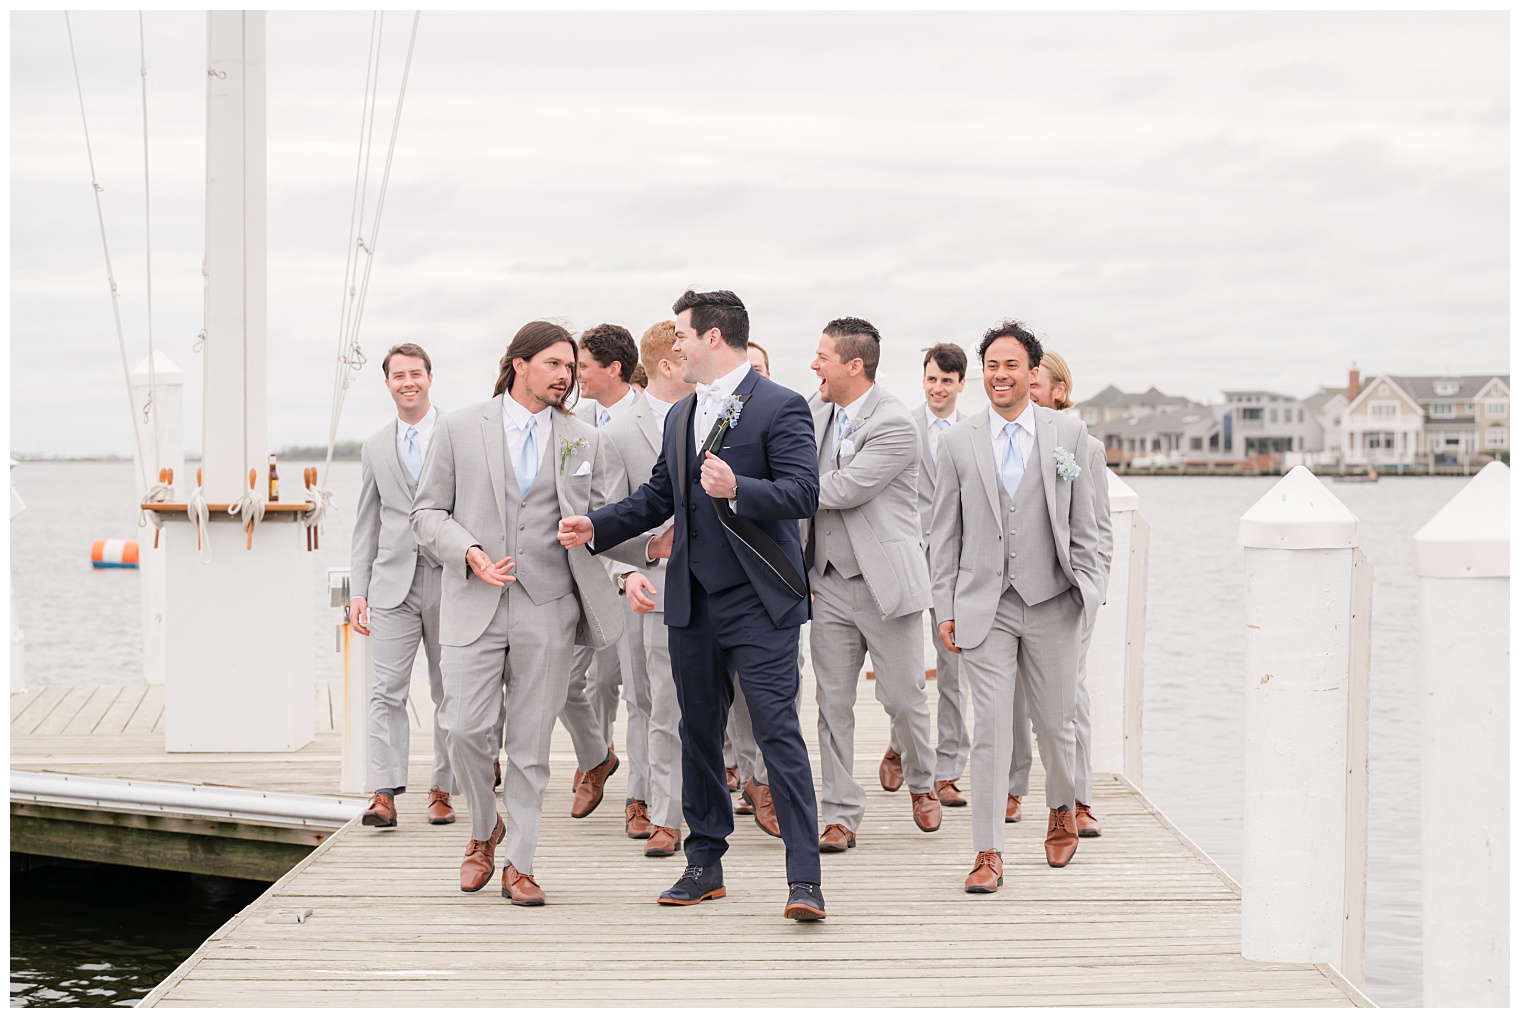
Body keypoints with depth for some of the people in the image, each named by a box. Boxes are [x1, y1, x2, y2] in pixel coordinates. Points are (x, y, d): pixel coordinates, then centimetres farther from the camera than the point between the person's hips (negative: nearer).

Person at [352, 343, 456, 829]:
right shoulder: (376, 447, 14)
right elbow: (366, 525, 14)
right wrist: (357, 590, 7)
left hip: (450, 577, -2)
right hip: (393, 583, 2)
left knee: (449, 691, 6)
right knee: (387, 690, -8)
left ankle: (442, 790, 15)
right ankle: (384, 793, -10)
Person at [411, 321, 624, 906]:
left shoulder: (584, 443, 10)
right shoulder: (460, 428, 5)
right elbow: (427, 512, 5)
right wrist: (470, 552, -13)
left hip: (547, 609, 1)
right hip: (475, 604, -1)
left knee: (531, 743, 3)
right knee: (465, 730, -8)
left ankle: (519, 866, 12)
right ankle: (484, 831, 20)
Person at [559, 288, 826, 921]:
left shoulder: (780, 407, -7)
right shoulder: (681, 416, 17)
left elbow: (803, 493, -16)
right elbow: (659, 496, 24)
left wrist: (737, 489, -30)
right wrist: (596, 526, 12)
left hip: (758, 602, -8)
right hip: (692, 601, 8)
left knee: (778, 731, -10)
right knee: (698, 731, 12)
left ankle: (804, 880, -9)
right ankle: (704, 865, 23)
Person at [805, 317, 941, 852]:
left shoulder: (895, 425, -15)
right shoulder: (814, 409, 7)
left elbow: (844, 489, -20)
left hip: (885, 582, -5)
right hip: (830, 584, 6)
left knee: (904, 697, 3)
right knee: (833, 704, 5)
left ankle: (921, 783, 31)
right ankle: (841, 816, 12)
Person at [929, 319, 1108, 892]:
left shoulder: (1069, 433, 3)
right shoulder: (957, 442, 4)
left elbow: (1084, 522, 6)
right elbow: (944, 533, 6)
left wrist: (1088, 588, 0)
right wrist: (944, 608, 1)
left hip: (1052, 602, 1)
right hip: (983, 604, 0)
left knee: (1055, 721, 11)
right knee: (990, 728, -5)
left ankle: (1061, 812, 39)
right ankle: (988, 854, -2)